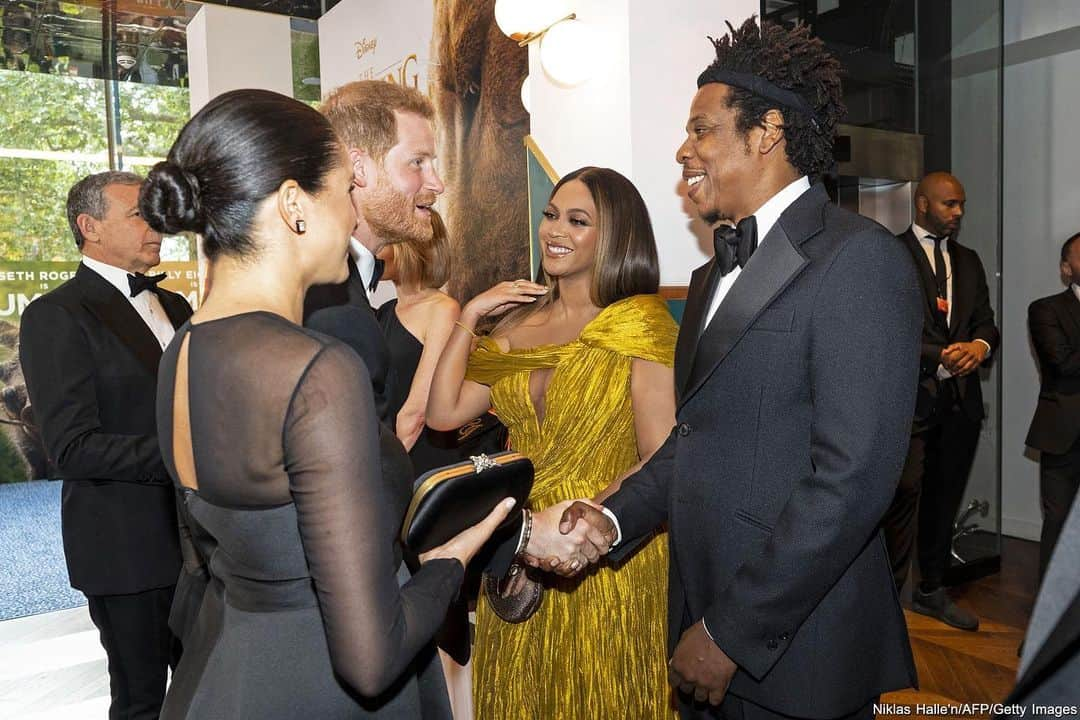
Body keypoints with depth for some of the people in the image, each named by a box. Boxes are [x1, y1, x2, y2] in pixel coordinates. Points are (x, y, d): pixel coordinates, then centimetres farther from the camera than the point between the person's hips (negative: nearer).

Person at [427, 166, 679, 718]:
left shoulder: (641, 326, -10)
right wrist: (469, 317, -3)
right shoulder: (519, 323, 6)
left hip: (606, 563, -5)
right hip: (519, 559, 5)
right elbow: (443, 413, -1)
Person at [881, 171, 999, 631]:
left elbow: (986, 321, 16)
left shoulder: (968, 260, 19)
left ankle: (932, 591, 26)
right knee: (905, 494, -8)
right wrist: (941, 358, -17)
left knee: (945, 498, 13)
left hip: (961, 399, 7)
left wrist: (979, 346, -7)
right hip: (911, 396, -7)